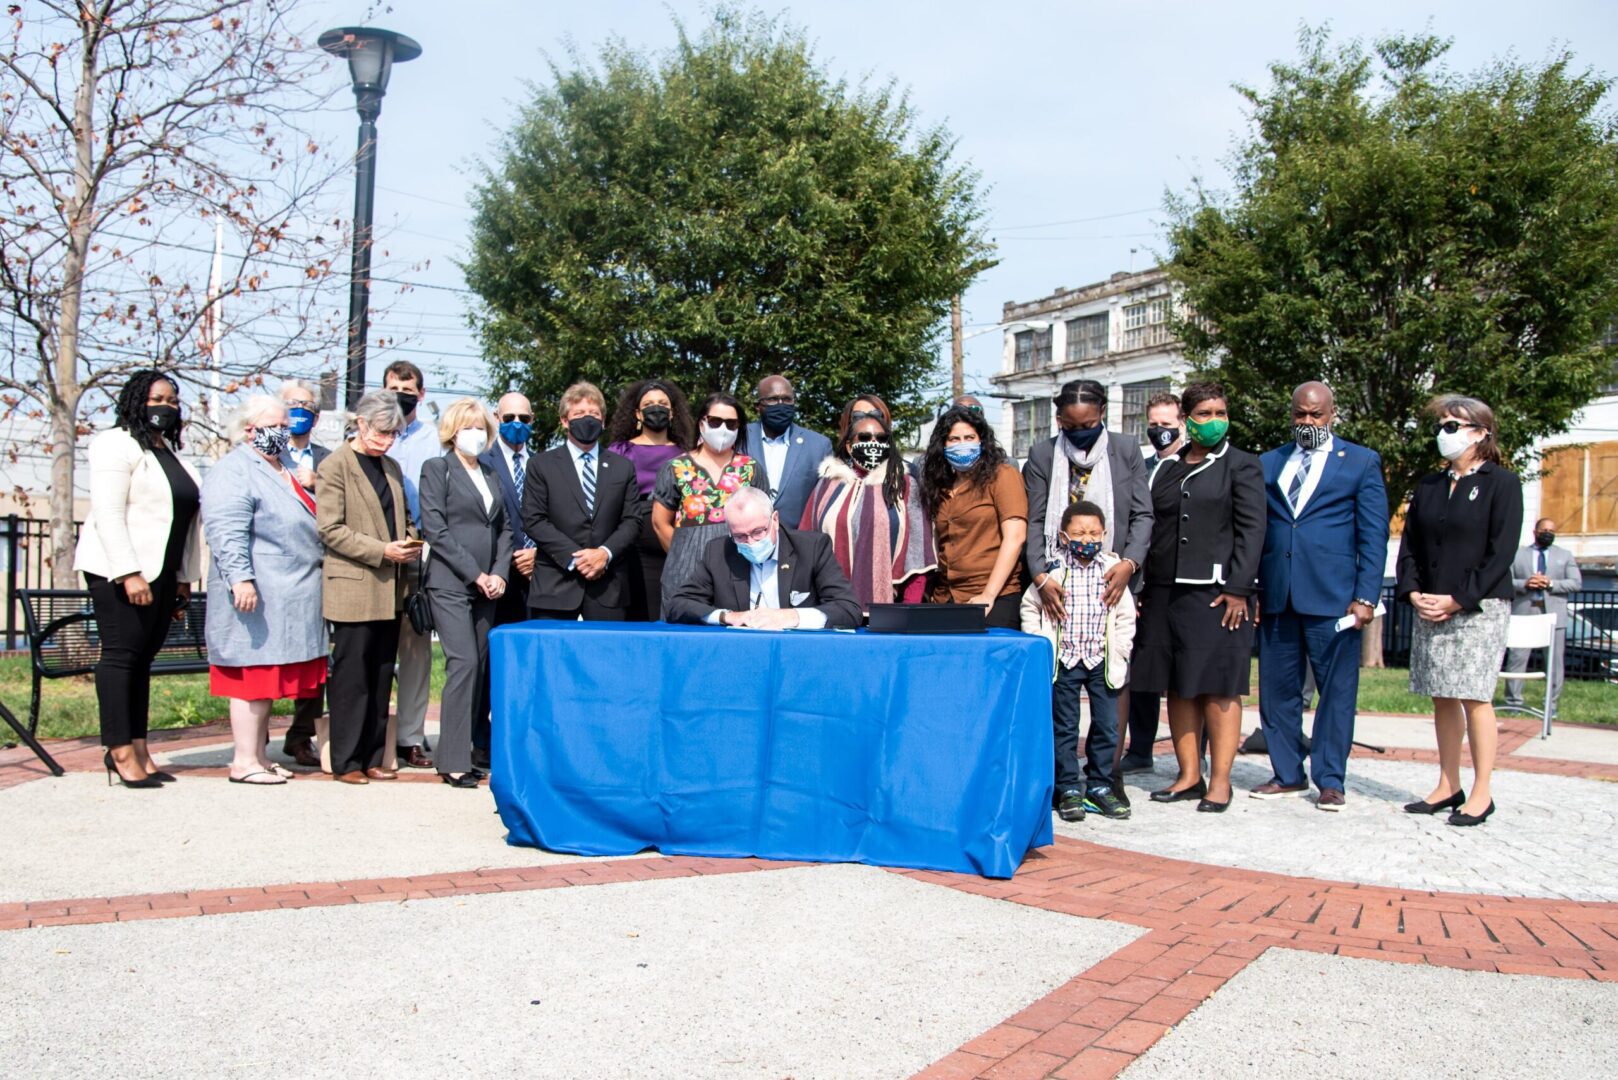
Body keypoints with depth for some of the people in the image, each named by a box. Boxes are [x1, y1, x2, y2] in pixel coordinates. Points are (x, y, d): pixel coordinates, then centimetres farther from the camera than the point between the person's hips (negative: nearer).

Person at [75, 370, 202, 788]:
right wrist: (129, 574, -21)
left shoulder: (169, 449, 19)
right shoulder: (117, 444, -5)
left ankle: (138, 749, 11)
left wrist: (184, 578, 15)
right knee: (120, 655, -5)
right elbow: (108, 514, -14)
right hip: (121, 572, -7)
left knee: (143, 658, 8)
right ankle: (120, 752, -1)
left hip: (161, 572, 7)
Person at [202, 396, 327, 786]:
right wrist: (240, 578, -27)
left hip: (293, 599, 9)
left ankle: (260, 755, 18)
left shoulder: (287, 471, 21)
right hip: (257, 596, -9)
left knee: (268, 678, 12)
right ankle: (244, 761, 0)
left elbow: (310, 527, 33)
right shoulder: (233, 472, -10)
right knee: (252, 677, -6)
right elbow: (226, 532, -20)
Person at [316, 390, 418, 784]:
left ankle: (372, 758, 17)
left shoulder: (391, 467, 17)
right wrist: (381, 551, -17)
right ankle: (346, 762, 7)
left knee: (381, 680, 10)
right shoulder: (336, 465, -4)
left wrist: (410, 544, 3)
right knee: (351, 681, -1)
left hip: (388, 590, 7)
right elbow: (330, 529, -11)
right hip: (353, 591, -7)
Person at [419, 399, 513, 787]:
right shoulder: (437, 468, 2)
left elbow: (504, 527, 17)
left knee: (481, 667, 3)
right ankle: (453, 760, -9)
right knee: (464, 662, -14)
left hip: (486, 586, 6)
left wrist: (499, 573, 1)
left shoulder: (491, 472, 18)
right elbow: (435, 529, -7)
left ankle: (457, 751, 10)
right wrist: (475, 574, -10)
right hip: (450, 583, -6)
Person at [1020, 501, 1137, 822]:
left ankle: (1099, 786, 18)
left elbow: (1126, 616, 6)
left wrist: (1119, 652, 0)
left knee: (1107, 726, 5)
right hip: (1064, 660, -1)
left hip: (1102, 661, 2)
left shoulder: (1112, 569, 1)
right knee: (1065, 727, 4)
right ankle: (1069, 789, 12)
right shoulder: (1054, 570, -3)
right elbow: (1029, 607, 6)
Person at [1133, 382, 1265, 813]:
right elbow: (1151, 527, 14)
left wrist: (1237, 590, -12)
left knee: (1218, 688, -3)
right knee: (1177, 687, 6)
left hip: (1216, 593, -4)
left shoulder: (1241, 465, 3)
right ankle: (1189, 775, 14)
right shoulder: (1166, 468, 15)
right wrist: (1143, 586, 7)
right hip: (1165, 592, 5)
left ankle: (1219, 781, 4)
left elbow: (1251, 530, -4)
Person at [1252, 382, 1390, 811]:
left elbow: (1373, 535, 2)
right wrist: (1249, 590, 6)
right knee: (1277, 689, 7)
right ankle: (1288, 774, 20)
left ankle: (1329, 781, 12)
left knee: (1336, 691, 1)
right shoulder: (1267, 464, 15)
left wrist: (1366, 597, -7)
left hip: (1333, 597, -3)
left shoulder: (1361, 462, 7)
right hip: (1276, 597, 3)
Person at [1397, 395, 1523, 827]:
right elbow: (1408, 544, 14)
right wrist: (1413, 592, -2)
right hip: (1430, 609, 6)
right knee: (1442, 698, 7)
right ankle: (1448, 786, 14)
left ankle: (1481, 793, 2)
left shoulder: (1501, 483, -2)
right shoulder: (1427, 486, 15)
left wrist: (1457, 599, -14)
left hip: (1478, 608, -5)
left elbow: (1501, 552, -9)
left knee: (1474, 697, -6)